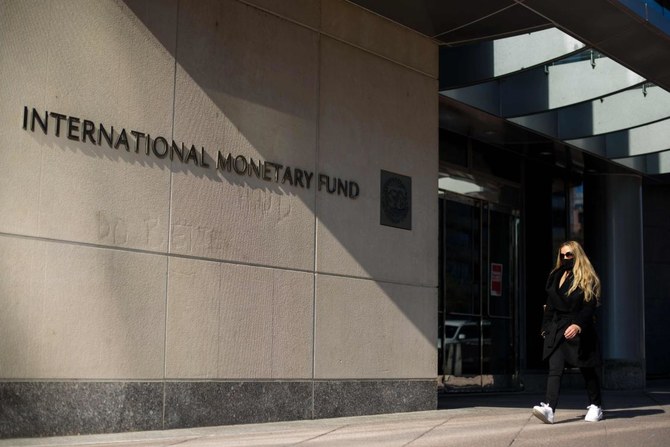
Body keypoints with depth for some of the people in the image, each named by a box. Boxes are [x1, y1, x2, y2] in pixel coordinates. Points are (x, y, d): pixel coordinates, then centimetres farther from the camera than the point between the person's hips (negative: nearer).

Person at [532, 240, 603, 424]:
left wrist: (578, 325, -25)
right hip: (556, 330, 4)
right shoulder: (555, 276, 14)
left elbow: (590, 306, -13)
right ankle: (549, 408, -24)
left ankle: (596, 406, 26)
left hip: (579, 331, -4)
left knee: (587, 370, 9)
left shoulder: (587, 278, -3)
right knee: (555, 369, -11)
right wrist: (546, 327, 11)